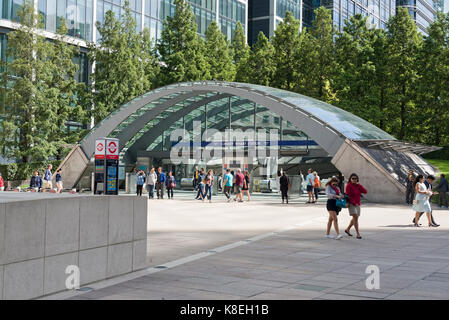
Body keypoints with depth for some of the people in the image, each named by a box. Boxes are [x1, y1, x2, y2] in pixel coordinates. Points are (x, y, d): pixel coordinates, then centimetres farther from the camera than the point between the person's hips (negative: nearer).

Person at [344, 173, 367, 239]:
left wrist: (359, 185, -9)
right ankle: (358, 234, -17)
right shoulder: (349, 185, -9)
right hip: (351, 204, -7)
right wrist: (354, 203, -19)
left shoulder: (358, 185, 10)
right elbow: (348, 196, -14)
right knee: (355, 217, -16)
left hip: (357, 204, 8)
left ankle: (347, 229, 34)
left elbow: (365, 192, 0)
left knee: (355, 218, 15)